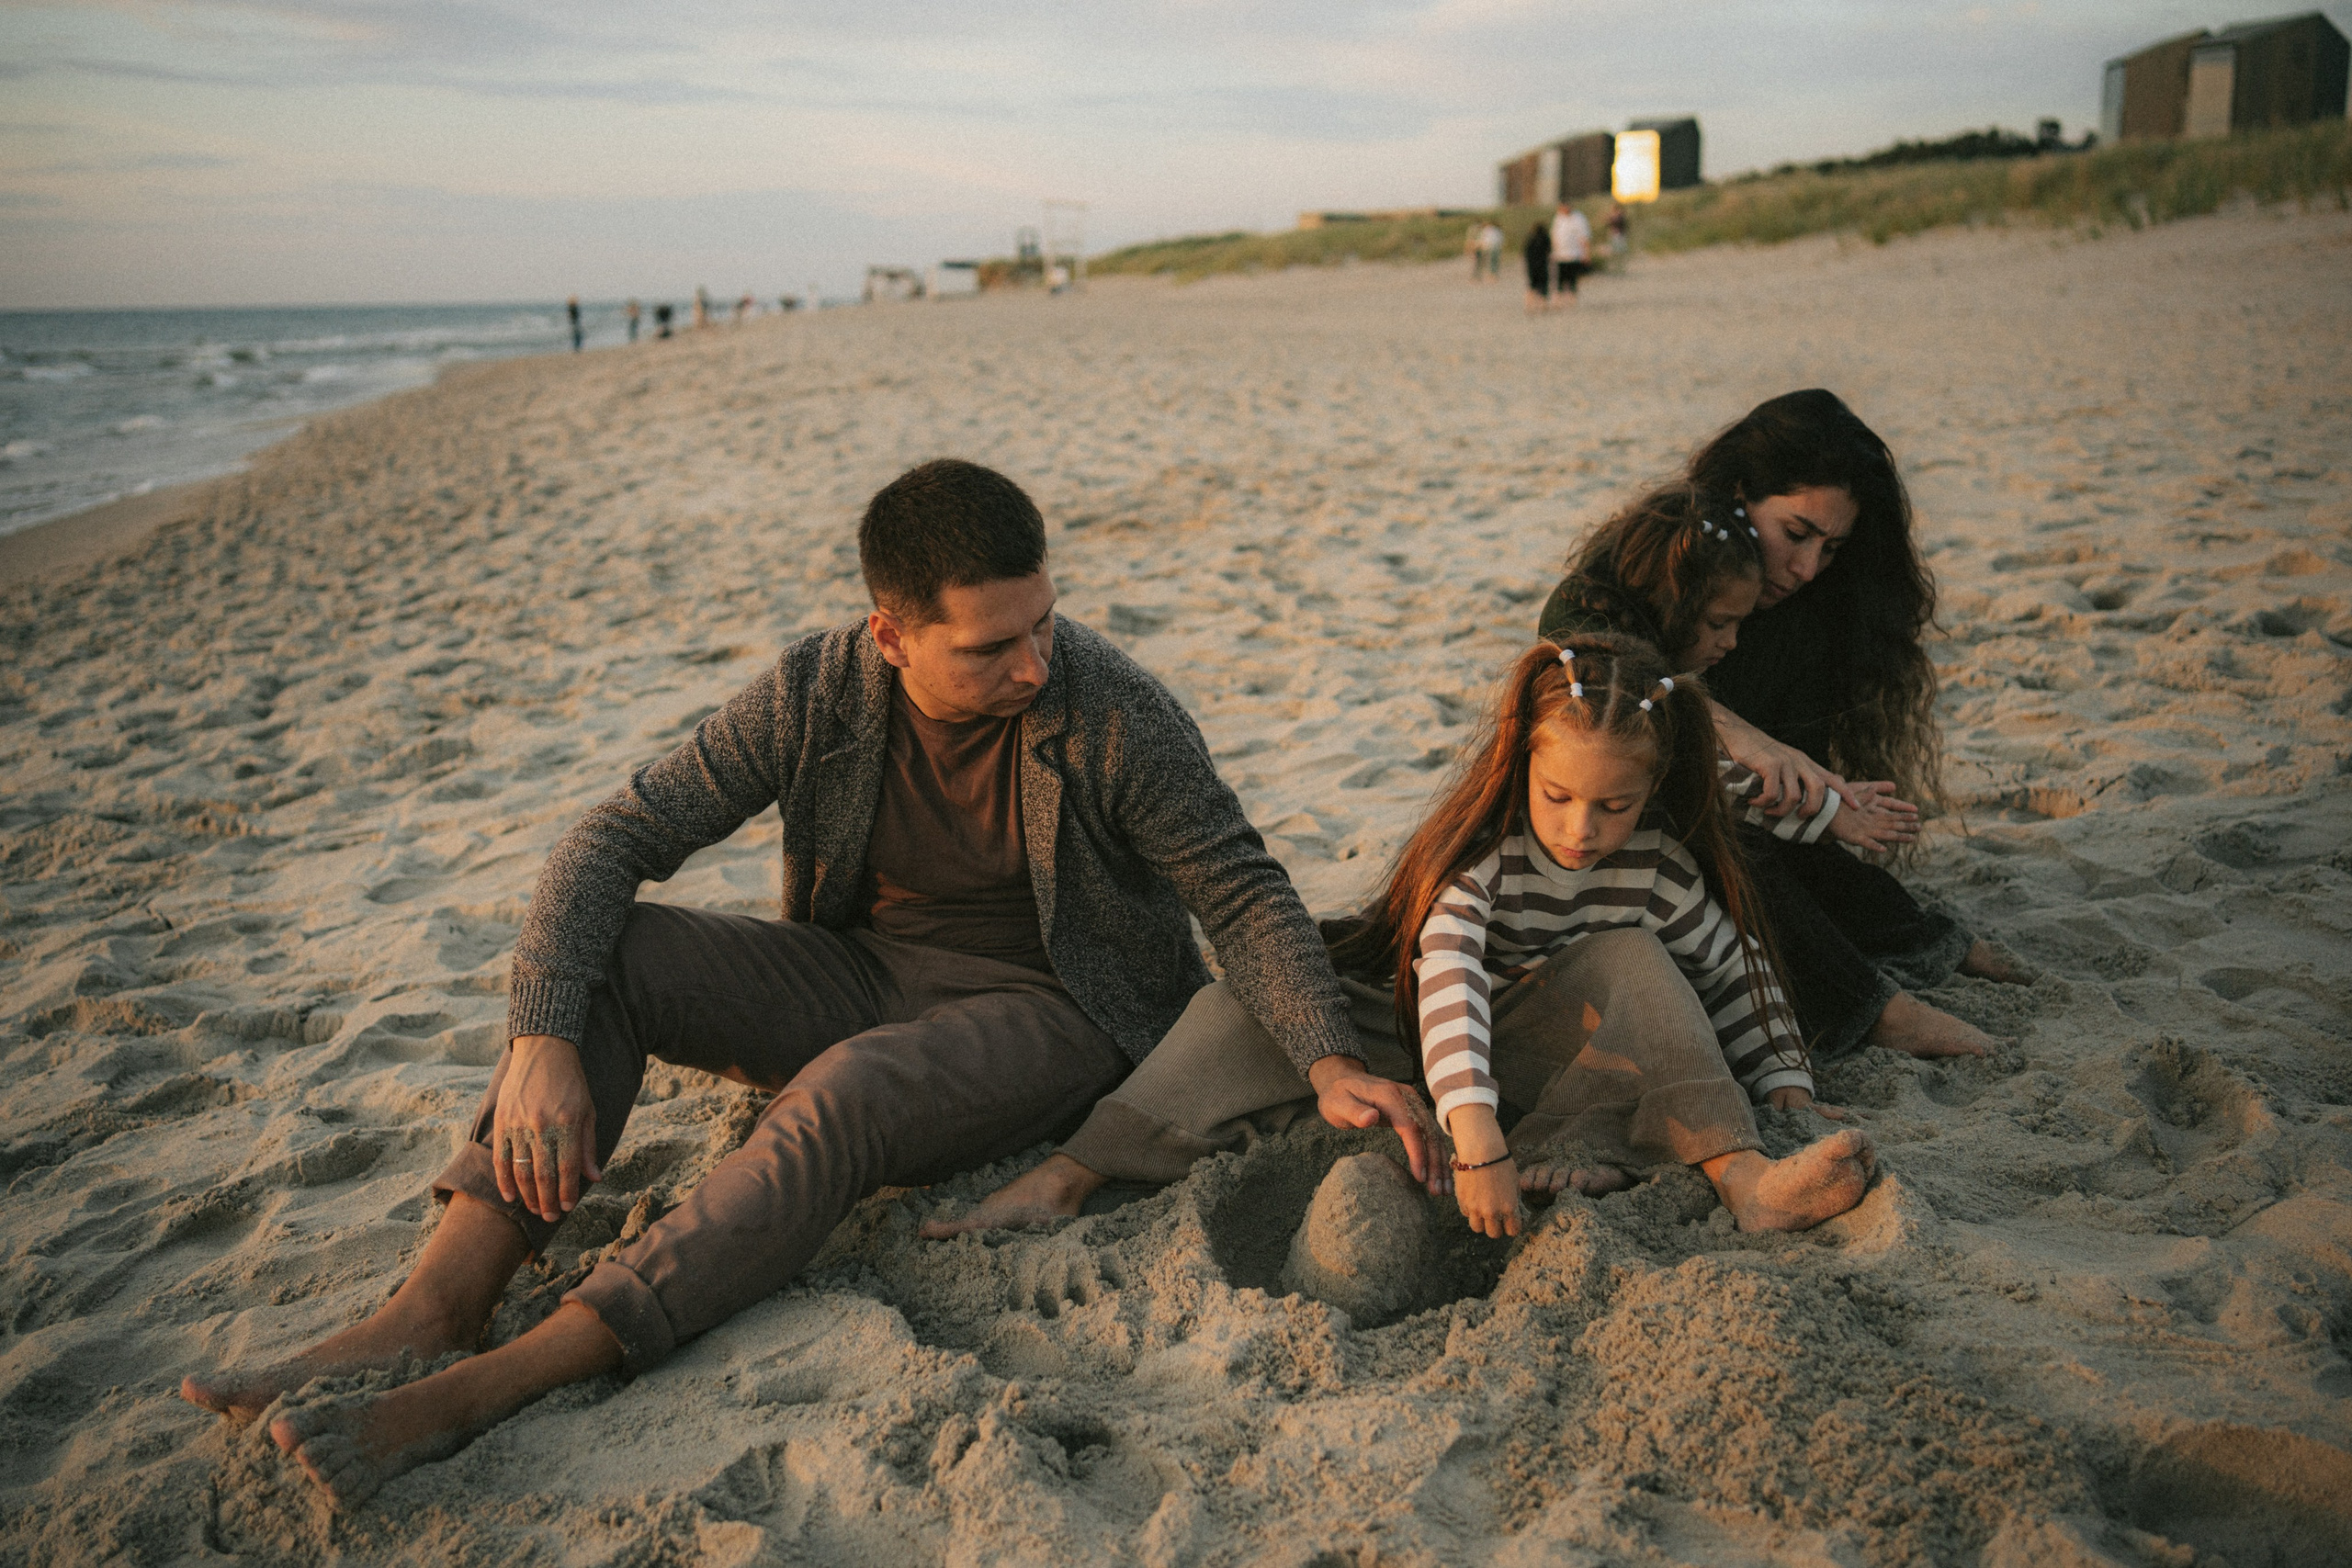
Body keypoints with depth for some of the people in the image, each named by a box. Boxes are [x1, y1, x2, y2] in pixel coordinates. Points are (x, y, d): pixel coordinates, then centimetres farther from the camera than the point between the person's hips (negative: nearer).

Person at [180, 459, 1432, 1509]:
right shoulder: (817, 695, -12)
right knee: (604, 958, -16)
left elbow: (1242, 893, -10)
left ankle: (480, 1392, -37)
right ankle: (428, 1315, -26)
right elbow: (614, 839, -12)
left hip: (1049, 1015, -4)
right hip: (861, 977, 4)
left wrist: (1331, 1063, -25)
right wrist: (542, 1045, -25)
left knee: (848, 1091, -36)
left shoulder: (1115, 714, -18)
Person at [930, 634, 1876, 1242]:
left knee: (1627, 958, -24)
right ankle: (1065, 1177, -36)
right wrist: (1474, 1131, -52)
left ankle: (1745, 1181, -33)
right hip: (1409, 1046, -2)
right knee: (1254, 993, -27)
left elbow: (1738, 979, 4)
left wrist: (1790, 1095, -6)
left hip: (1533, 1051, 2)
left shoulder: (1661, 868, -11)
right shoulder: (1481, 853, -23)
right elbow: (1447, 983, -39)